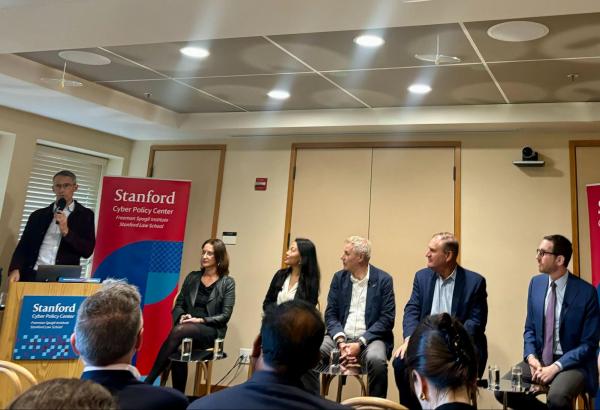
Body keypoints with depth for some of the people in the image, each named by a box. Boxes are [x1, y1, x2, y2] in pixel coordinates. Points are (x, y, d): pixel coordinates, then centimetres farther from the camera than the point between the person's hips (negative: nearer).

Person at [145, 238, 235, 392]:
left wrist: (201, 320, -17)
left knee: (179, 331, -34)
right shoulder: (192, 277, 15)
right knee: (178, 348, -34)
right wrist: (182, 317, -8)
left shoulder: (227, 282, 3)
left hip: (211, 331, -3)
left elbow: (225, 315, -4)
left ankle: (148, 381, -29)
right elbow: (178, 304, 14)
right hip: (188, 327, 3)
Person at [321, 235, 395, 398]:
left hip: (369, 338, -3)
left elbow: (387, 319, -6)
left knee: (376, 359, -35)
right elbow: (330, 314, 6)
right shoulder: (339, 277, 10)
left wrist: (360, 344, -16)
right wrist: (341, 341, -13)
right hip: (341, 337, 3)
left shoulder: (383, 280, -1)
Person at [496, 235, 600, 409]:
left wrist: (556, 367, -20)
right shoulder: (536, 283, 3)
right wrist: (531, 357, -9)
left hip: (572, 363, -5)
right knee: (503, 390, -14)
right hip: (539, 358, 5)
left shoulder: (586, 292, -13)